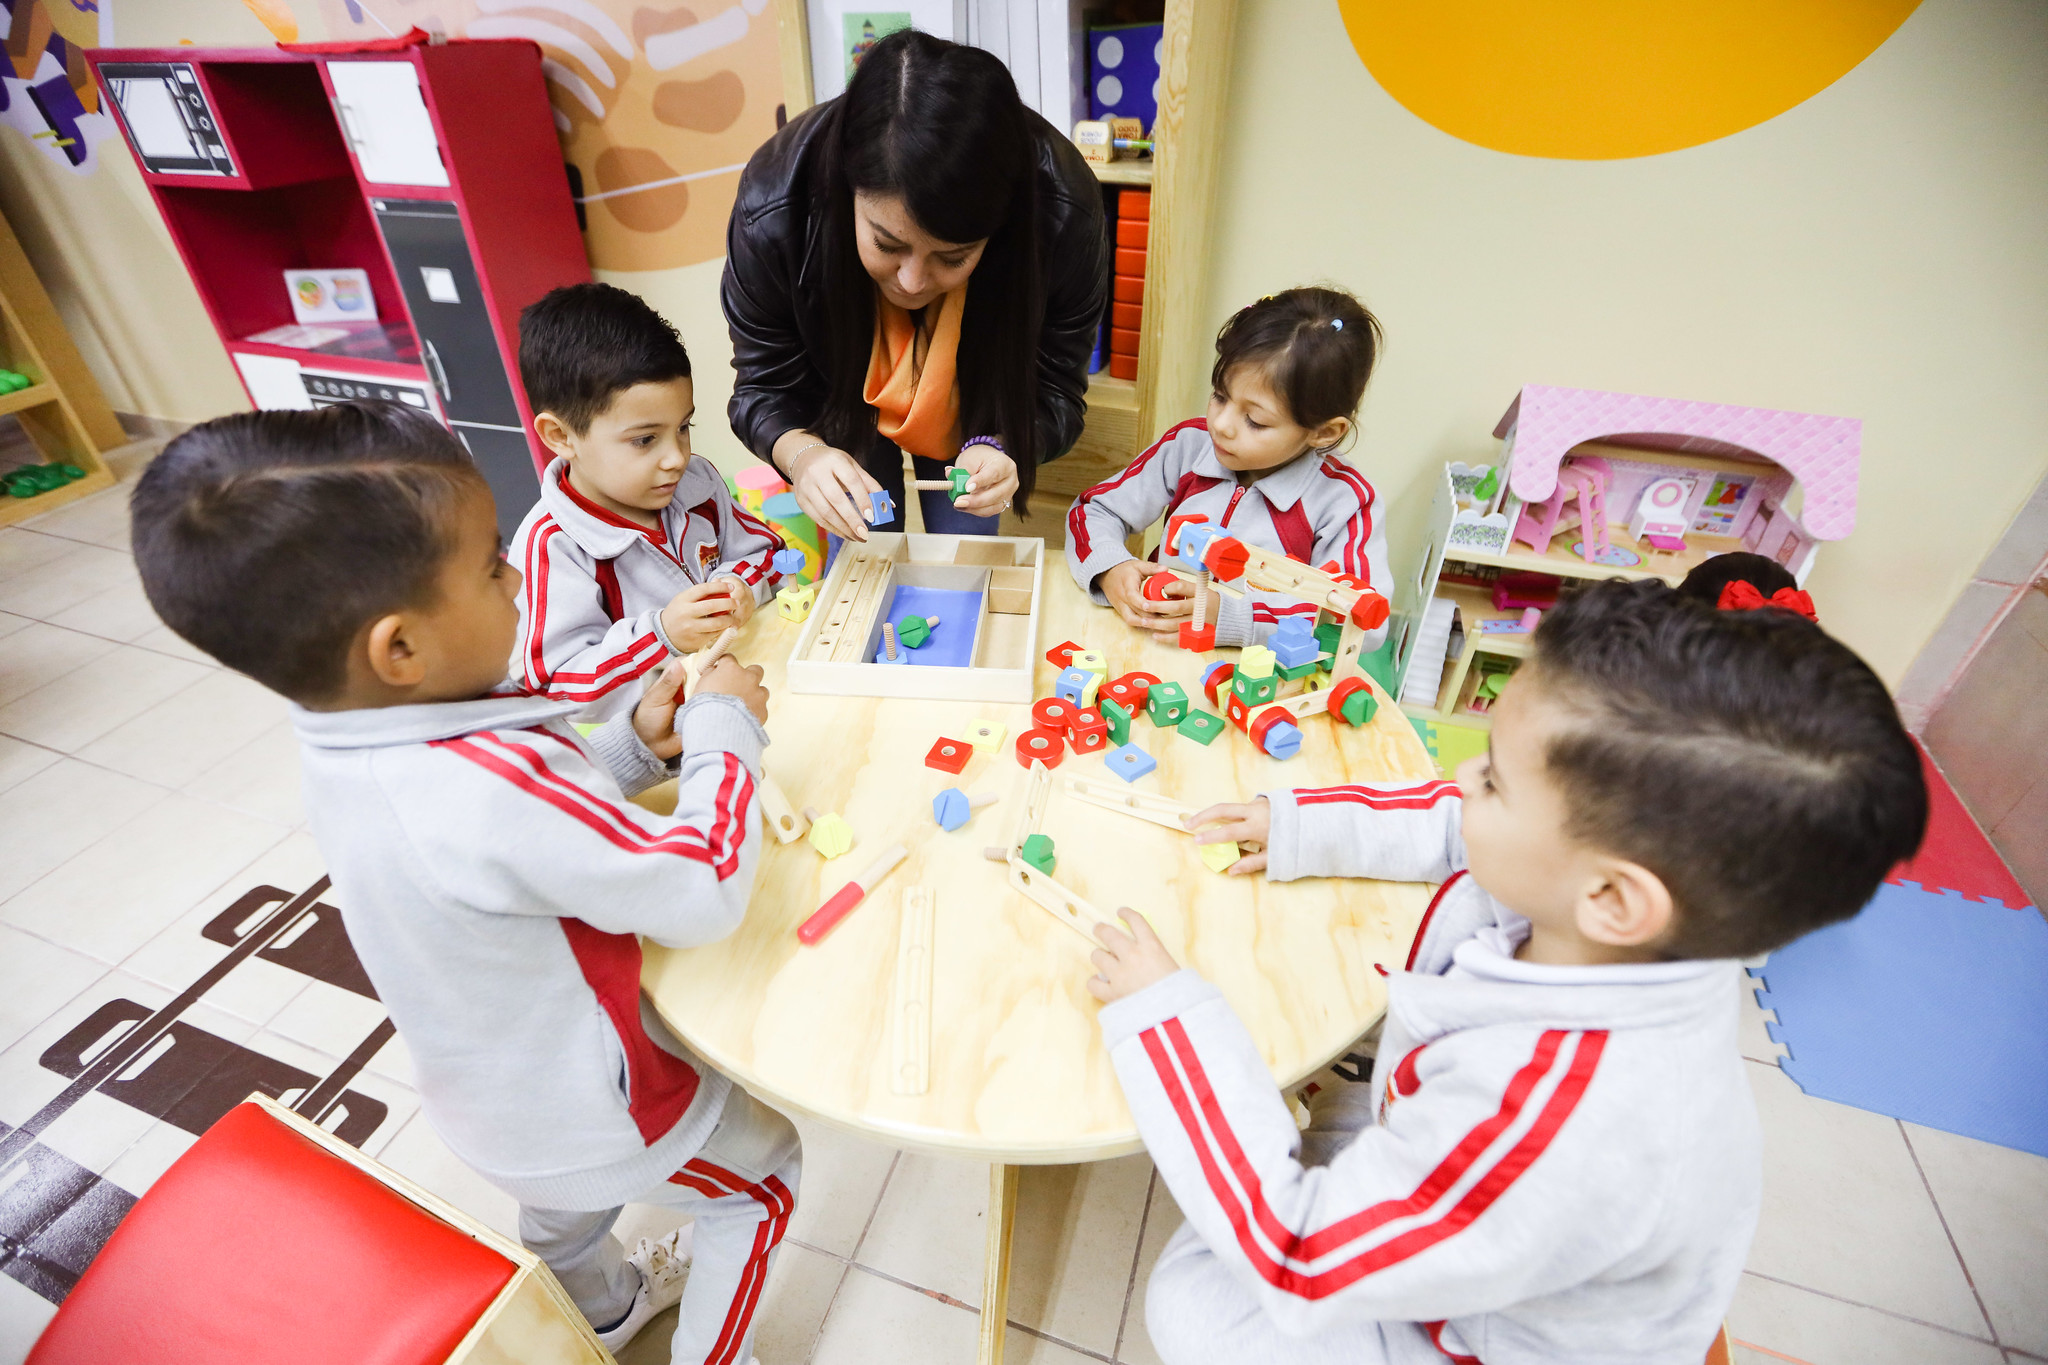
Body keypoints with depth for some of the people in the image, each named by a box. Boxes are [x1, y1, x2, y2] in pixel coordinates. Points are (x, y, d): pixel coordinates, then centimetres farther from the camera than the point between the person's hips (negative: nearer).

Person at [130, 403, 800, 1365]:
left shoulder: (348, 751, -15)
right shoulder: (493, 789, -44)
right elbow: (703, 891, -35)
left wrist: (636, 746, -13)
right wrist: (724, 729, -25)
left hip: (487, 1095, 8)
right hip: (599, 1114, -8)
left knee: (565, 1208, 36)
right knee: (760, 1177, 20)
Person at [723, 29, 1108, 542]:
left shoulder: (1064, 214, -37)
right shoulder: (773, 209, -36)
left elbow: (1053, 394, -24)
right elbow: (765, 389, -22)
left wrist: (996, 449, -46)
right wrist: (802, 455, -45)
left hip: (973, 412, 0)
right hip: (844, 404, 0)